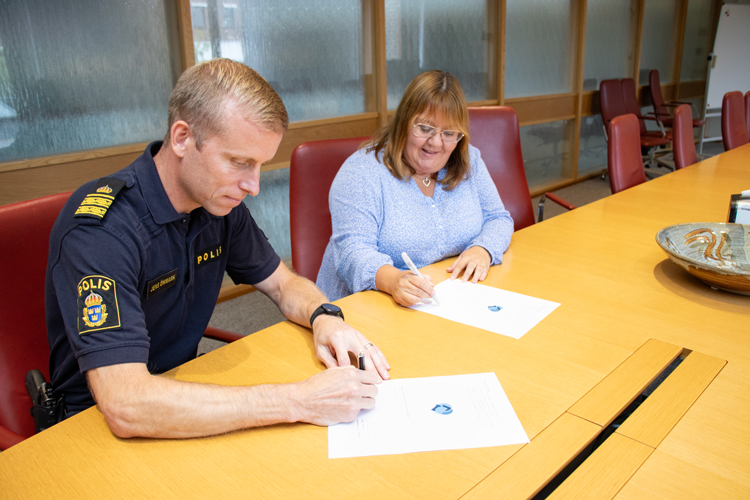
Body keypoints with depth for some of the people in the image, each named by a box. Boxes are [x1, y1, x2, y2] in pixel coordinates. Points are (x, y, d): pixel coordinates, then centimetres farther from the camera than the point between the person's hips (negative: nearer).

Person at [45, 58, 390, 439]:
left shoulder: (219, 200, -5)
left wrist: (324, 318, -16)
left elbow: (282, 283, 7)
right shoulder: (101, 229, -28)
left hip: (184, 389, 6)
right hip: (100, 424, -6)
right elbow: (124, 406, -36)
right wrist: (299, 402, -37)